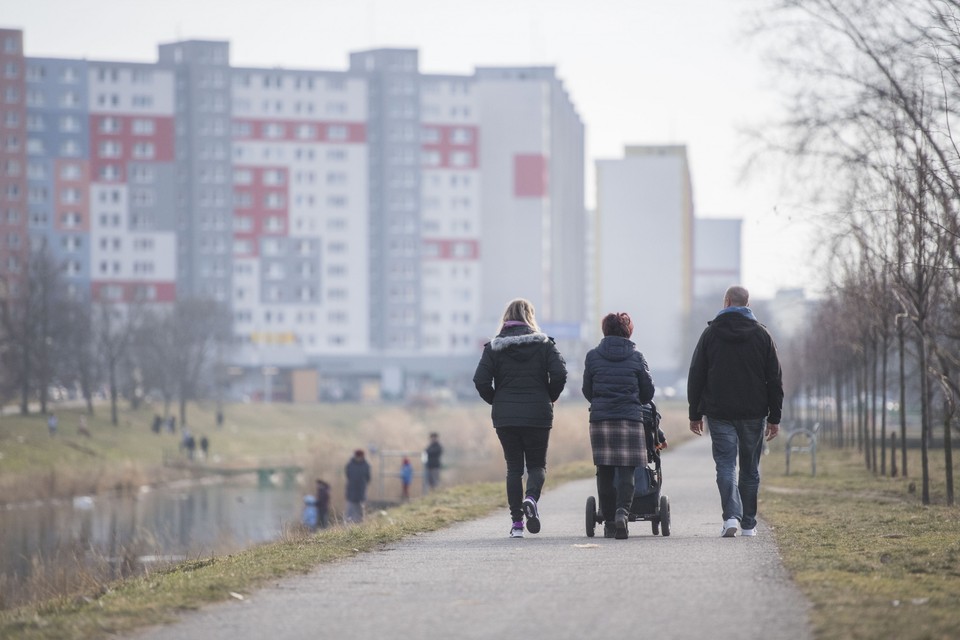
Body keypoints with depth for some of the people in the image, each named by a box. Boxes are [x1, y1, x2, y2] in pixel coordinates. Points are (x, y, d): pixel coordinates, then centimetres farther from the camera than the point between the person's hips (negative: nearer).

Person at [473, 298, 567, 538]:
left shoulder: (494, 347, 1)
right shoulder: (543, 343, 0)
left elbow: (481, 381, -7)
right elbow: (559, 374, -11)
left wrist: (495, 401, 9)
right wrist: (549, 398, 5)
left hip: (505, 416, 1)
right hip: (538, 415, -1)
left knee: (514, 467, 8)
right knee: (537, 464, 10)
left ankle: (516, 522, 2)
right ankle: (531, 497, -21)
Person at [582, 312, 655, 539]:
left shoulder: (593, 356, 4)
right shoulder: (636, 357, 4)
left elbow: (587, 390, 9)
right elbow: (648, 392, 8)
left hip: (600, 418, 1)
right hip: (630, 419, -1)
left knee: (605, 472, 7)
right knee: (627, 470, -1)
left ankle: (609, 522, 8)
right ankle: (622, 510, -24)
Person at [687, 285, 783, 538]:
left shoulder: (711, 333, 1)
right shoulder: (762, 334, 3)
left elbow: (696, 376, 3)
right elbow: (775, 379, 3)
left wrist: (695, 414, 9)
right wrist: (774, 417, 7)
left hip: (719, 413, -1)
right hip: (753, 413, 1)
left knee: (726, 465, -3)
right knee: (750, 468, 11)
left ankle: (732, 515, -21)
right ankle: (748, 524, 15)